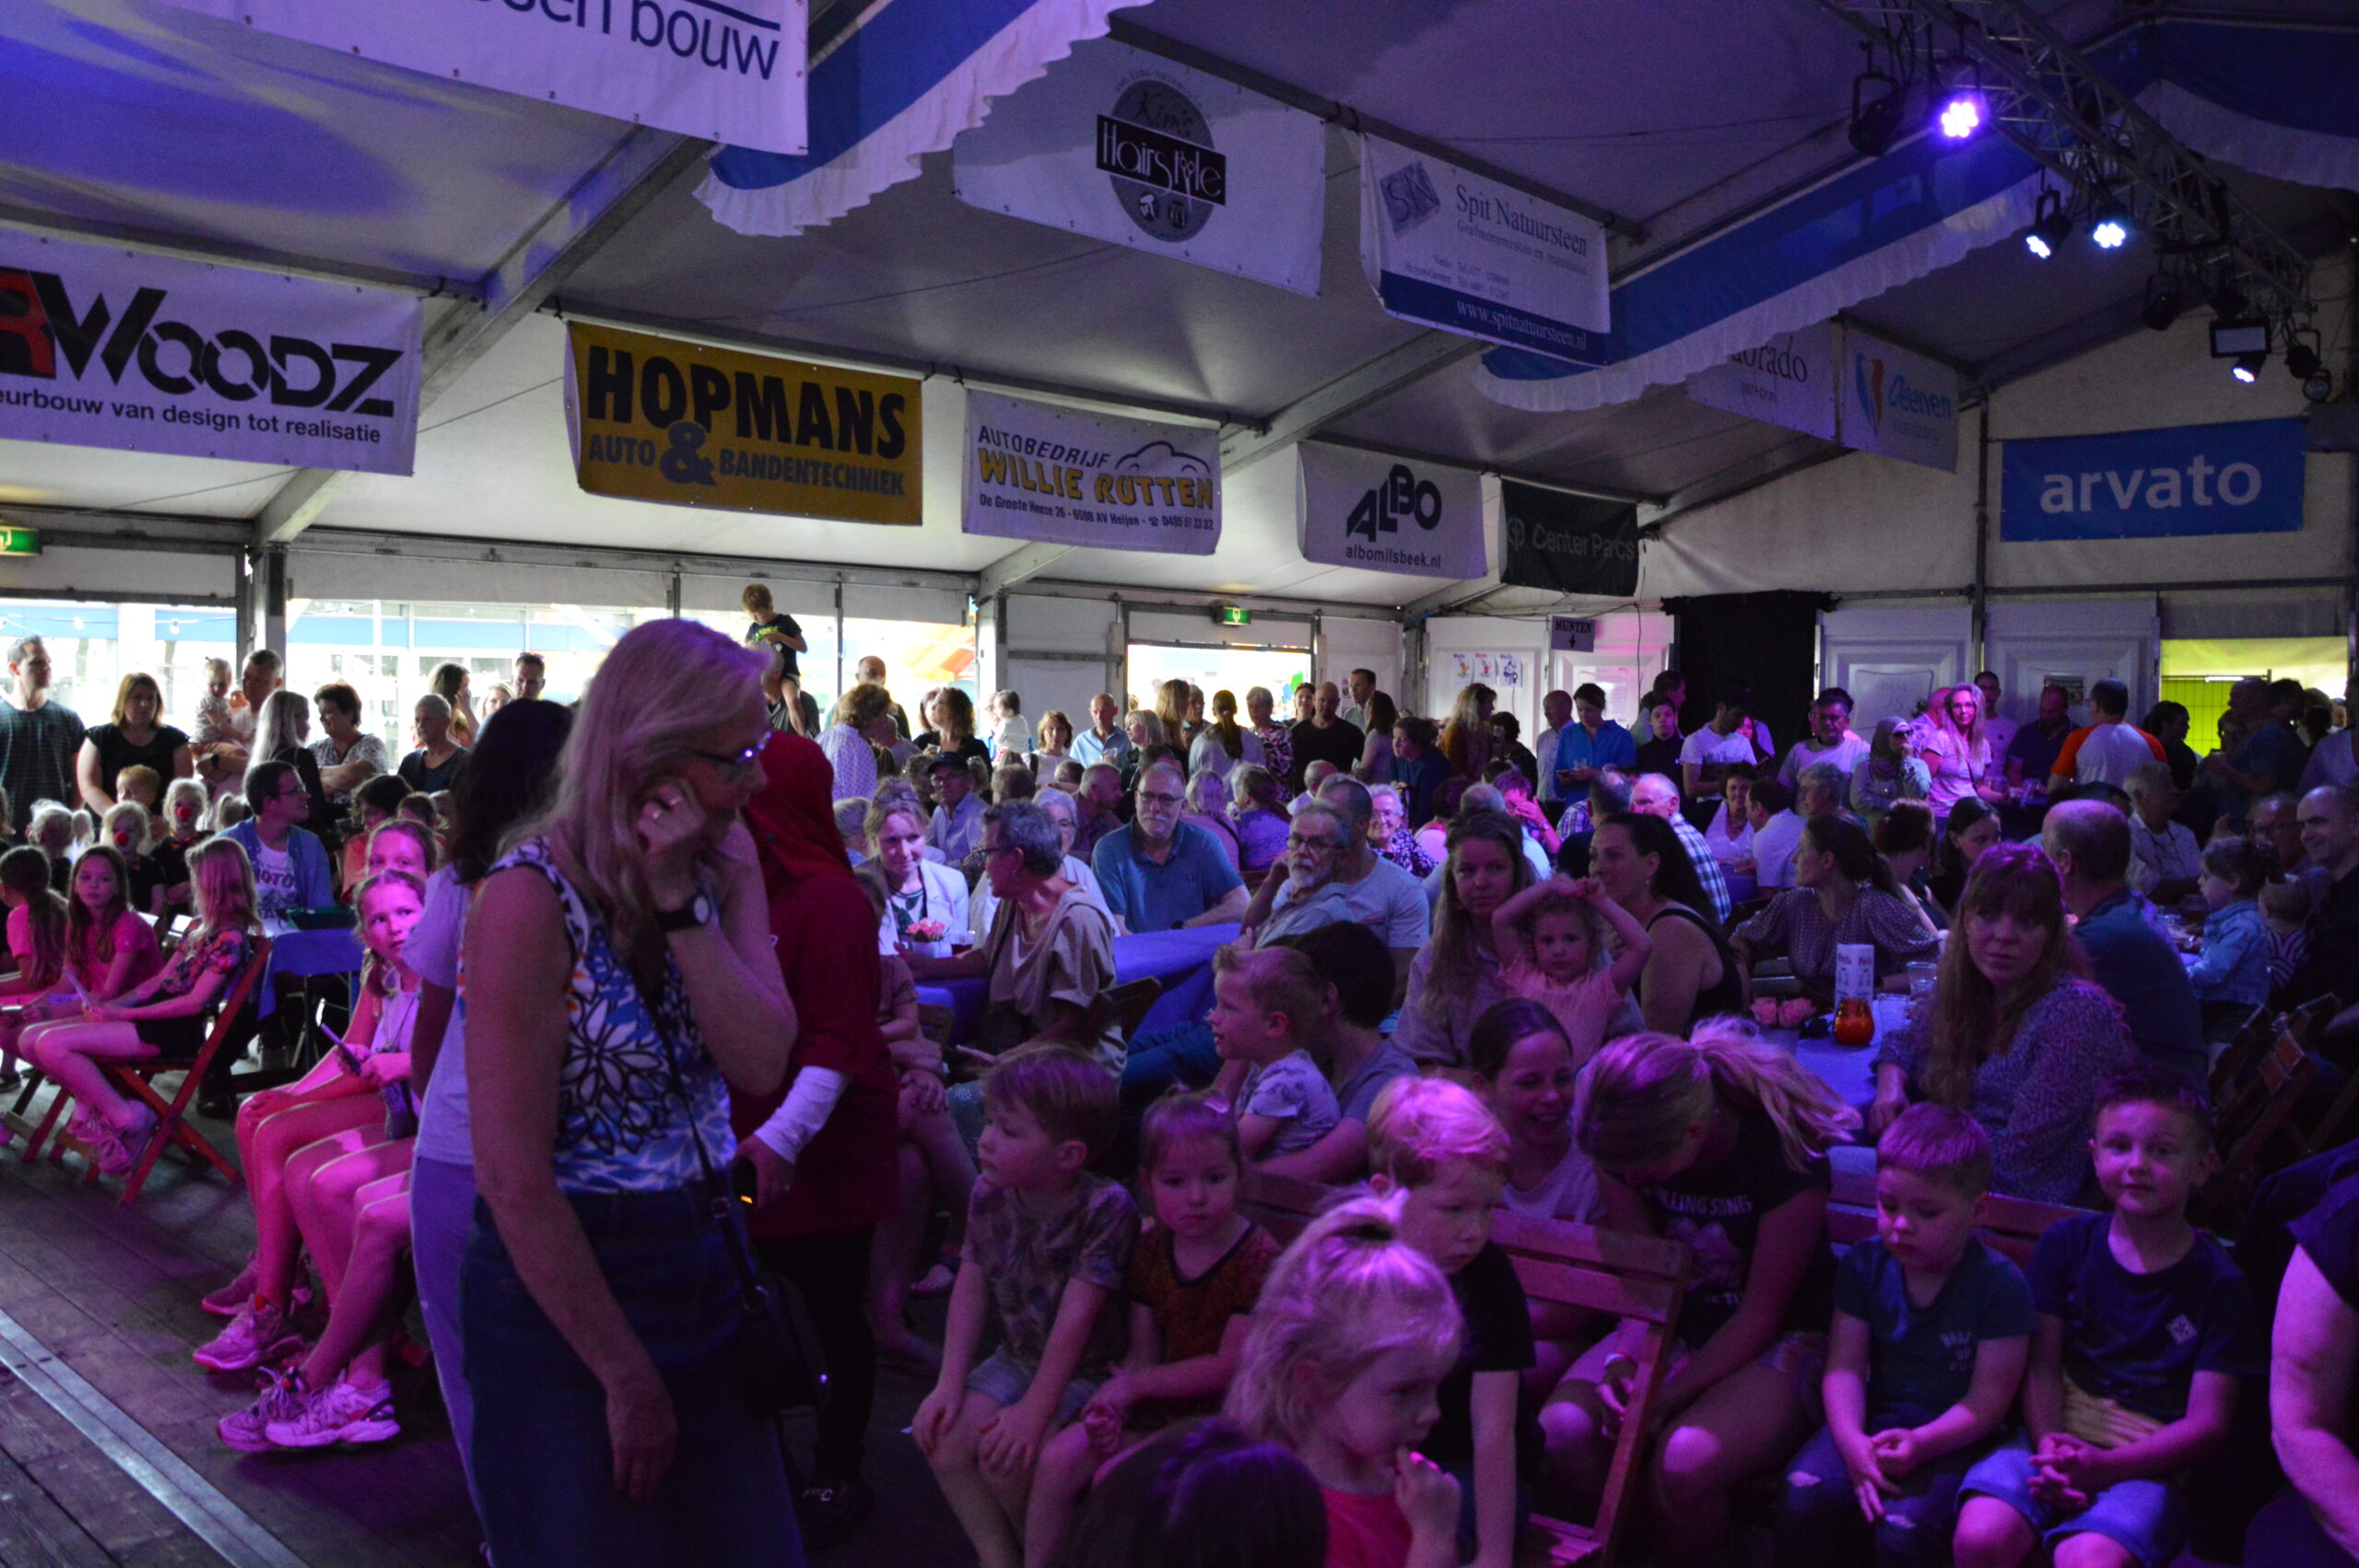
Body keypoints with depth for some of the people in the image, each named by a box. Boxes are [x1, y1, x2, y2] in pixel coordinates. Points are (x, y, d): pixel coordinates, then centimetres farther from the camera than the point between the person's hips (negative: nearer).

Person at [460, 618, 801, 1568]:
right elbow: (514, 1180, -20)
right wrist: (626, 1376, -14)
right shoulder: (532, 897, -20)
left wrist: (681, 905, -22)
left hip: (706, 1266, 6)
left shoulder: (724, 866, 0)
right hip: (569, 1285, -6)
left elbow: (761, 1063, -12)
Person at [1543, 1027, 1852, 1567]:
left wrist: (1668, 1397, -22)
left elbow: (1760, 1315, -17)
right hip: (1672, 1327, 4)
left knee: (1683, 1463, -33)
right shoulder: (1622, 1148, -9)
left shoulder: (1786, 1156, -24)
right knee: (1559, 1433, -23)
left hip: (1783, 1338, -4)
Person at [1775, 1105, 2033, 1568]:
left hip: (1953, 1434, -3)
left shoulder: (2000, 1284, -9)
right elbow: (1844, 1367, -2)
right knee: (1804, 1492, -24)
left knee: (1903, 1526, -29)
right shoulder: (1864, 1265, 3)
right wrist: (1851, 1441, -19)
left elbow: (1987, 1401, -11)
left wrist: (1920, 1444, -25)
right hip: (1875, 1419, 3)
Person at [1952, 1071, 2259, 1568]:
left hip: (2149, 1462, -2)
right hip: (2060, 1437, 3)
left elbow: (2207, 1424, -4)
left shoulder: (2219, 1284, 0)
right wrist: (2049, 1449, -15)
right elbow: (2042, 1364, 4)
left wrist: (2104, 1468, -17)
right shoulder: (2066, 1243, 7)